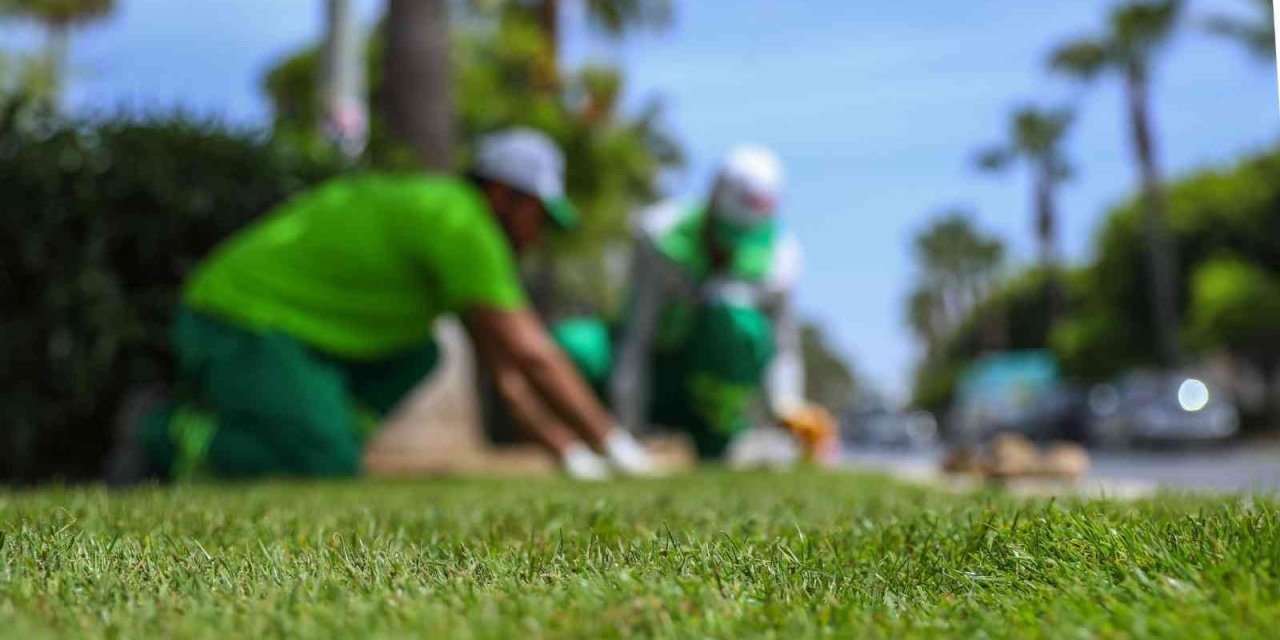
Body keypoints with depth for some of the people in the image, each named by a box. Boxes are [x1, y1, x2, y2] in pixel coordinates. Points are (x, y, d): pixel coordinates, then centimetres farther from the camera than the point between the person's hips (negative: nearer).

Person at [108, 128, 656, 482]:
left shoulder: (447, 213, 16)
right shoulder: (462, 222, -15)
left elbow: (505, 366, 15)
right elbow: (533, 353, -20)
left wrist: (571, 454, 9)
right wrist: (615, 444, -13)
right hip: (245, 324, -10)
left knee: (418, 359, 13)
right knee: (331, 473, -18)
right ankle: (166, 438, -5)